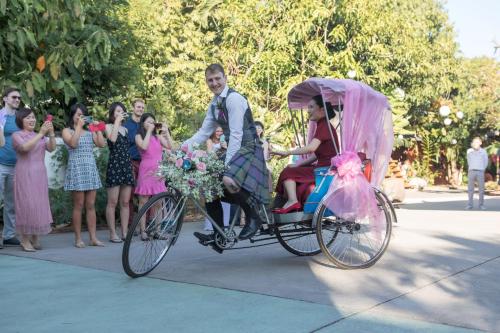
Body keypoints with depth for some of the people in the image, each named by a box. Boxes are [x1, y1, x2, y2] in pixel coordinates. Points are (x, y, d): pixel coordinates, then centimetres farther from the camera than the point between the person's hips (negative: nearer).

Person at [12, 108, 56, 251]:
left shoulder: (39, 136, 15)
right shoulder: (17, 135, 0)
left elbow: (51, 148, 0)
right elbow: (25, 147, -20)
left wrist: (51, 133, -15)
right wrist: (41, 133, -24)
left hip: (40, 175, 5)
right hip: (25, 175, -5)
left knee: (40, 205, 5)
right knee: (27, 205, -6)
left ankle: (35, 239, 14)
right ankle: (25, 240, 1)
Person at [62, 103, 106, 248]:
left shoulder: (90, 131, 15)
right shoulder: (67, 131, 5)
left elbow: (102, 144, 3)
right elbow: (73, 144, -15)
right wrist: (79, 126, -11)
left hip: (91, 169, 4)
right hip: (76, 169, -4)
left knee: (91, 205, 3)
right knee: (79, 205, -3)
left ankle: (93, 237, 5)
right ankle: (78, 238, 4)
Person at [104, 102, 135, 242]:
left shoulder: (125, 129, 19)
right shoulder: (109, 126, 2)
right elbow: (112, 139, -20)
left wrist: (132, 168, 11)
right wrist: (117, 121, -13)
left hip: (127, 166, 6)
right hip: (114, 166, -5)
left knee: (125, 202, 5)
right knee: (112, 202, -4)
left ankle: (125, 232, 9)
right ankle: (112, 233, 1)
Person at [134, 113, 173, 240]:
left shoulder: (158, 137, 15)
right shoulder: (139, 136, 5)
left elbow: (170, 146, 4)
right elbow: (144, 146, -15)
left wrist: (166, 132, 2)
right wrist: (149, 131, -7)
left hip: (158, 171, 4)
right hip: (146, 171, -4)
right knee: (144, 201, -2)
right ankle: (143, 231, 2)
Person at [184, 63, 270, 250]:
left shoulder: (234, 99, -16)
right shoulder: (214, 104, 11)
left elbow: (236, 135, -23)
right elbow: (203, 133, 12)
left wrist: (227, 165, -28)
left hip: (248, 149, -9)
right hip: (233, 149, 9)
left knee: (229, 181, -32)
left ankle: (254, 217, -7)